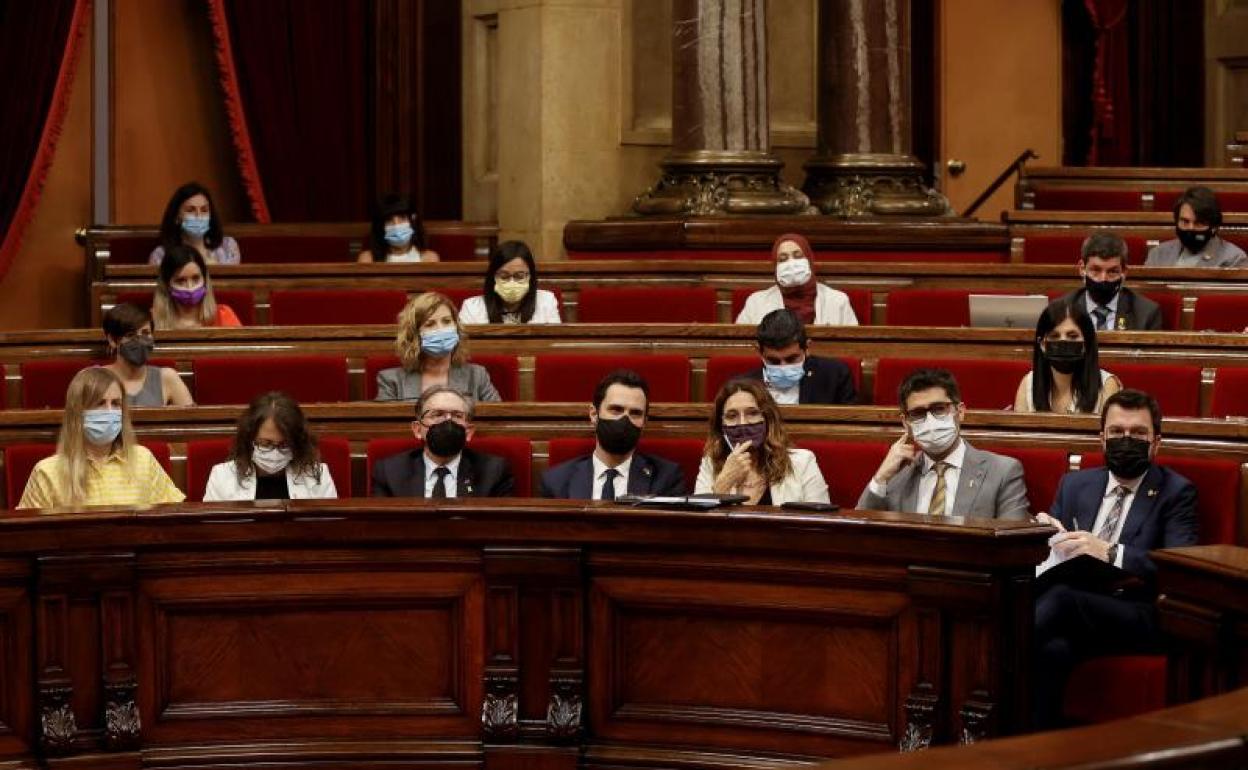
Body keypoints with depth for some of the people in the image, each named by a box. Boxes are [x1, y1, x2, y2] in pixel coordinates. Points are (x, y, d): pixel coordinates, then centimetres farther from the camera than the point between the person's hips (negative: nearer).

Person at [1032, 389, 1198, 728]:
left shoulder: (1175, 493, 9)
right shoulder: (1075, 484, 25)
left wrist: (1110, 553, -22)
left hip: (1139, 621, -4)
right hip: (1074, 612, 4)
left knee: (1062, 596, -35)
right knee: (1053, 648, -35)